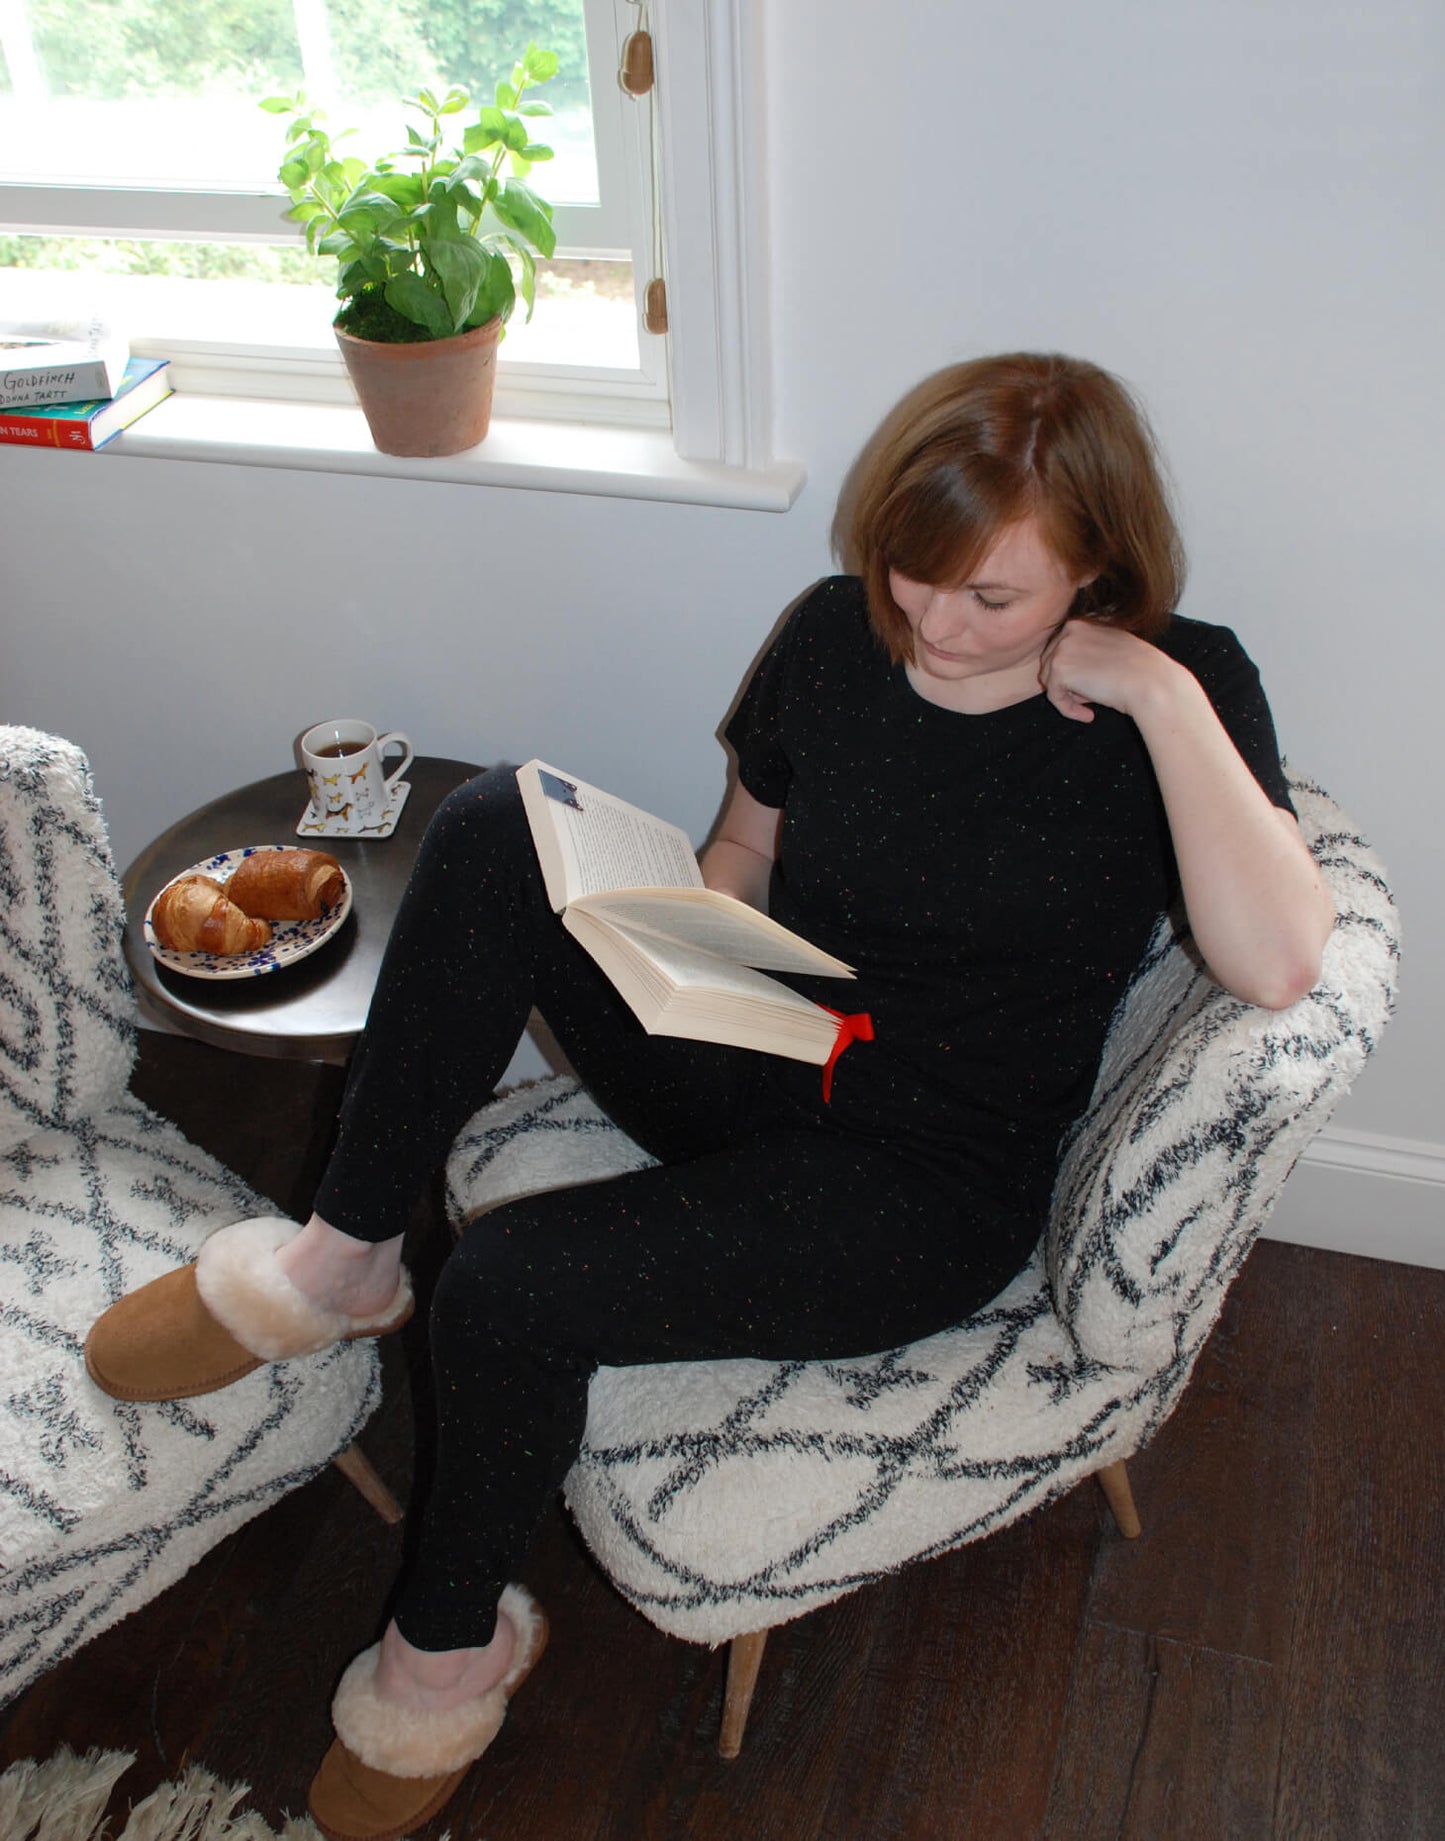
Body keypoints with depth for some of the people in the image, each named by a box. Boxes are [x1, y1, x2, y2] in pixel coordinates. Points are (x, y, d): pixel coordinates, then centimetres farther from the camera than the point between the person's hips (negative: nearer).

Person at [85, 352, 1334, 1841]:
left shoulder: (1178, 693, -11)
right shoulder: (834, 632, 1)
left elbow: (1275, 965, -25)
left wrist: (1163, 697, -26)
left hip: (927, 1187, -5)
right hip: (753, 1066, 5)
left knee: (509, 1291, -25)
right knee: (494, 825, -18)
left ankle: (453, 1643, 8)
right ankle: (342, 1258, -7)